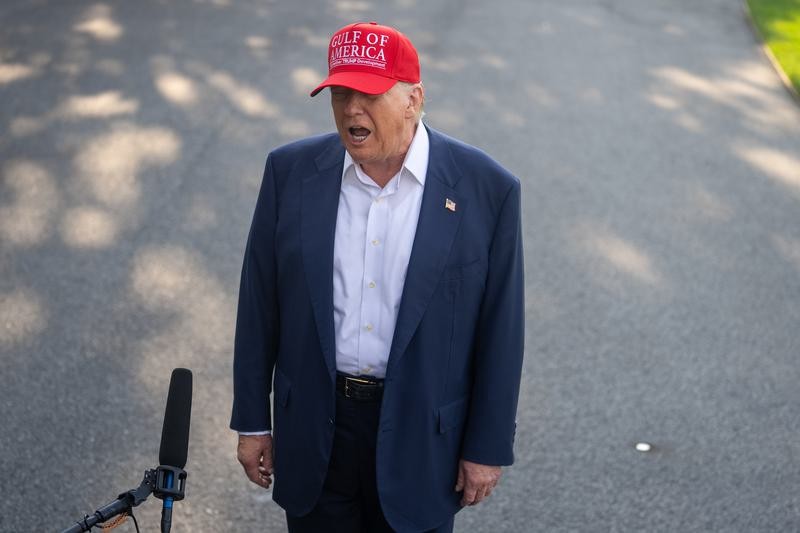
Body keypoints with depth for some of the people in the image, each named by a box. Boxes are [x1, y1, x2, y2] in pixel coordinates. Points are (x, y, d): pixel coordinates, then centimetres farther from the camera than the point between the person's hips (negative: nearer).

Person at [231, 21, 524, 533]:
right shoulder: (291, 170, -5)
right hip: (313, 429, 2)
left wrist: (488, 447, -3)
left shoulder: (486, 188, -12)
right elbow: (260, 303, 2)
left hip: (419, 435, -2)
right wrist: (253, 421, 4)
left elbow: (500, 329, -6)